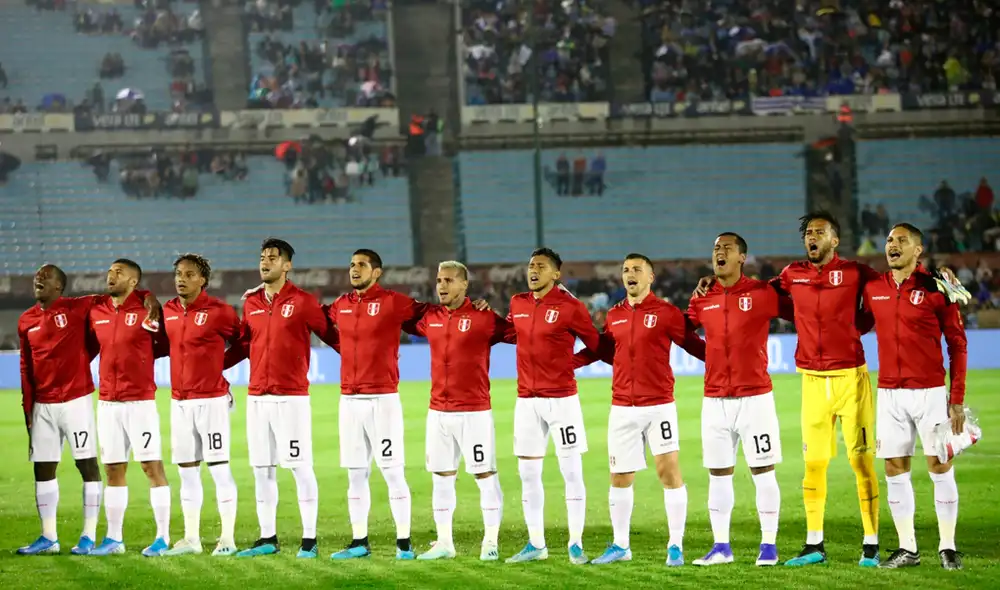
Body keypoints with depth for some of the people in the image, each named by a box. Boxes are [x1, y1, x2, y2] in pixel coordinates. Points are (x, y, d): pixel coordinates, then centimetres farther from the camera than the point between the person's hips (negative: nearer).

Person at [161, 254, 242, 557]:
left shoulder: (219, 311, -8)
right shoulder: (169, 311, 8)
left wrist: (217, 364, 2)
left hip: (211, 400, -6)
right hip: (179, 401, 6)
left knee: (219, 468, -4)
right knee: (186, 471, 10)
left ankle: (227, 538, 0)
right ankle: (191, 538, 17)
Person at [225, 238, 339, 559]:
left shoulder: (302, 302, -5)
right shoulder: (251, 302, 11)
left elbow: (332, 336, -2)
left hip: (291, 397, -6)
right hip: (257, 397, 6)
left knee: (301, 467, -3)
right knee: (261, 470, 9)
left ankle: (309, 539, 3)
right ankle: (268, 538, 18)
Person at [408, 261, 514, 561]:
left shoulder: (483, 318, -8)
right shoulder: (429, 318, 7)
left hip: (474, 412, -6)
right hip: (438, 411, 6)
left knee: (485, 475, -1)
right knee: (441, 477, 10)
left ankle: (490, 542, 5)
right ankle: (444, 542, 17)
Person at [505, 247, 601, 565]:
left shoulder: (570, 306, -8)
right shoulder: (517, 304, 7)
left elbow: (596, 344, 0)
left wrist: (568, 362, -1)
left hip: (561, 398, -5)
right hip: (526, 399, 5)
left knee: (571, 471, -2)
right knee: (528, 473, 8)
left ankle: (576, 544, 4)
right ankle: (536, 544, 17)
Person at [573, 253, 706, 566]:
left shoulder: (666, 312, -4)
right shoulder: (614, 316, 10)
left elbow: (693, 344, -4)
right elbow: (602, 350, 19)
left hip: (658, 405, -5)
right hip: (622, 408, 5)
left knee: (669, 471, -8)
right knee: (619, 477, 9)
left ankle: (676, 545, 0)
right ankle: (620, 545, 21)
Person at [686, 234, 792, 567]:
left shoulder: (762, 293, -6)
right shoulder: (703, 299, 7)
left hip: (755, 397, -4)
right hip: (715, 399, 4)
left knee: (763, 472, -1)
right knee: (718, 474, 7)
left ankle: (768, 545, 5)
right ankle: (721, 547, 15)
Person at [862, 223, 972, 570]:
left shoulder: (935, 289, -6)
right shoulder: (873, 289, 6)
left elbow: (957, 344, -3)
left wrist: (957, 398, -7)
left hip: (931, 392, -4)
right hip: (890, 394, 4)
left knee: (940, 467, -1)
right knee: (895, 469, 5)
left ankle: (947, 548, 7)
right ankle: (907, 548, 13)